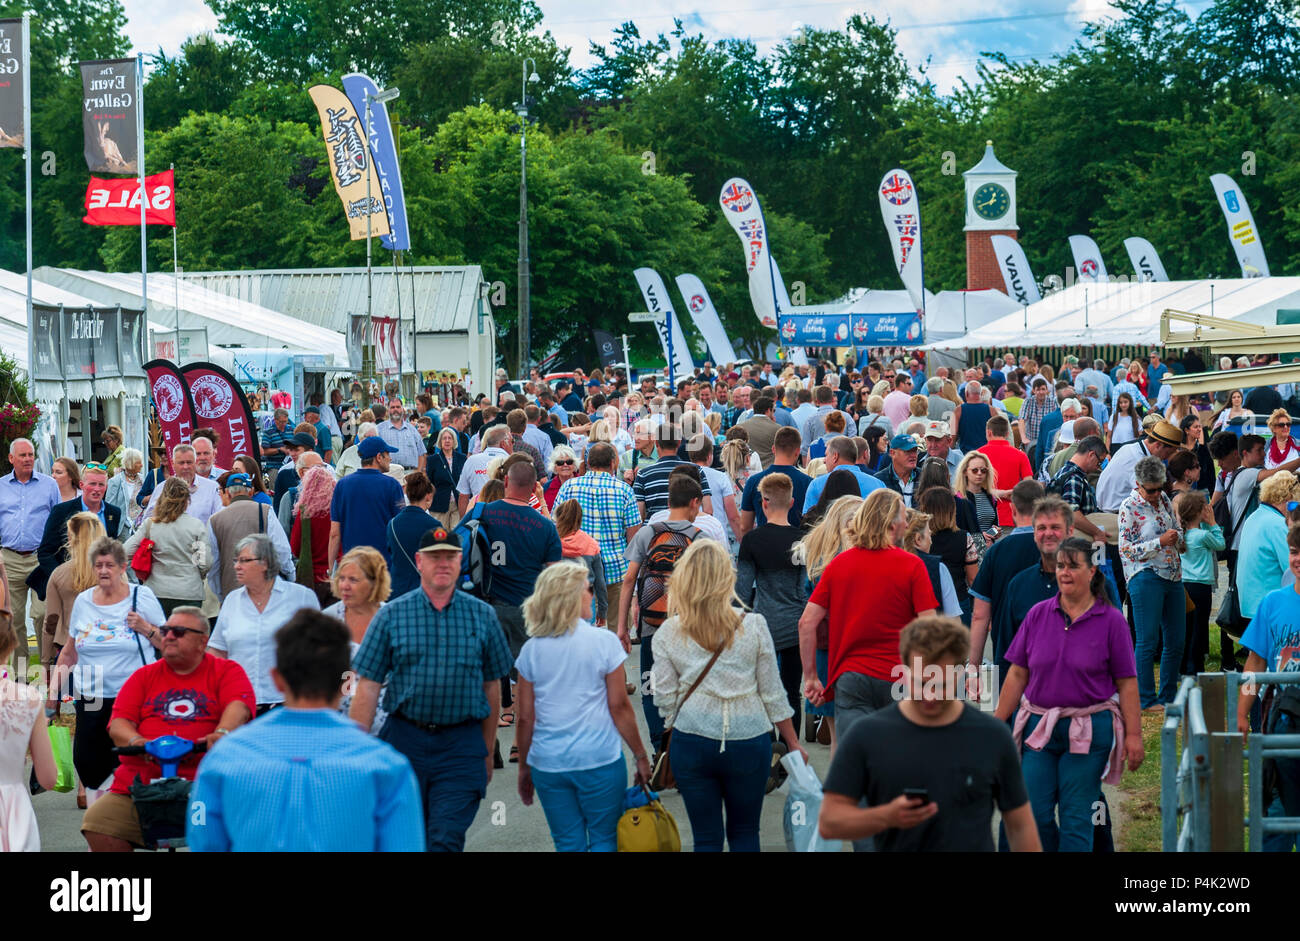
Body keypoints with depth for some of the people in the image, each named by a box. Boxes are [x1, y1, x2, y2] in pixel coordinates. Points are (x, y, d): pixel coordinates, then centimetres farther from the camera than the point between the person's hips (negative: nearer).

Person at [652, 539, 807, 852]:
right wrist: (792, 743, 11)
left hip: (692, 743, 0)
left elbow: (664, 698, -1)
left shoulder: (667, 634, -3)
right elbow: (772, 693, 0)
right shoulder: (753, 627, -5)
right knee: (744, 833, 14)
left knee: (706, 838, 8)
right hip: (748, 742, 0)